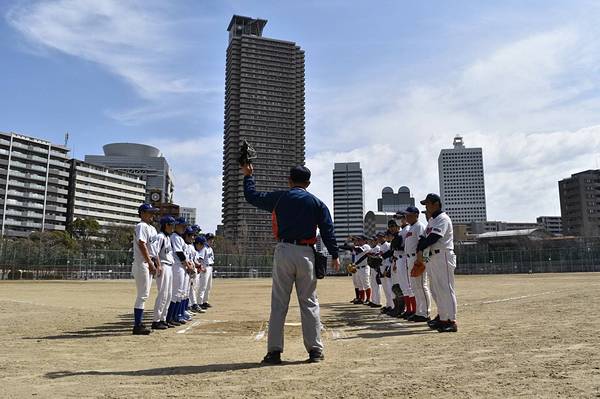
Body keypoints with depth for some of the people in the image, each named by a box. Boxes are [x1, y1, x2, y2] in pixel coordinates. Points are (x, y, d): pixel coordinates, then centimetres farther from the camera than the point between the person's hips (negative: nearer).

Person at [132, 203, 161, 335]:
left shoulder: (152, 228, 19)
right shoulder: (141, 226, -10)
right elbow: (142, 245, -19)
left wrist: (158, 264, 14)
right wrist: (151, 264, -21)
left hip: (149, 264, 10)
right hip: (142, 264, -10)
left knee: (144, 295, 12)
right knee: (142, 295, -8)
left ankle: (139, 324, 19)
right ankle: (137, 326, -3)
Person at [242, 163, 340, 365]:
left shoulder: (279, 198, 5)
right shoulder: (317, 203, 8)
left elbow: (252, 196, 14)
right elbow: (328, 230, 2)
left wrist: (248, 175, 29)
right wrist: (334, 255, 7)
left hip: (283, 252, -1)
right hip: (306, 254, 1)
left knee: (278, 303, 3)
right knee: (309, 302, 7)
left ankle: (274, 350, 4)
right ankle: (315, 350, 9)